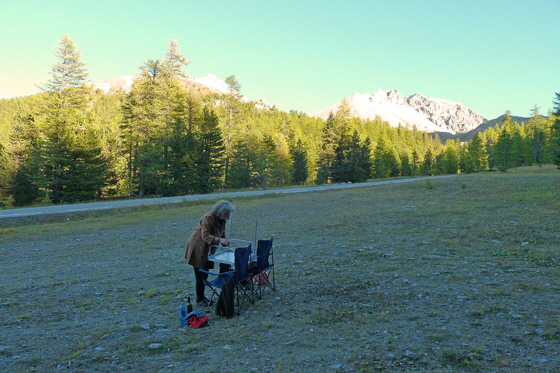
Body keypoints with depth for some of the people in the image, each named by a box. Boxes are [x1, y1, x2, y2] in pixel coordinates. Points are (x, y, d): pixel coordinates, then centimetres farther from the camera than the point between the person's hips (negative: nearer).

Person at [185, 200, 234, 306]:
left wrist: (227, 246, -6)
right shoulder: (208, 218, -23)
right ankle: (199, 300, 10)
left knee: (204, 274, 14)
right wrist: (219, 240, -44)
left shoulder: (222, 221, 4)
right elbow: (205, 236, -32)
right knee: (200, 275, -2)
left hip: (206, 249, 8)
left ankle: (201, 297, 27)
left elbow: (222, 236, 10)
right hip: (197, 249, -8)